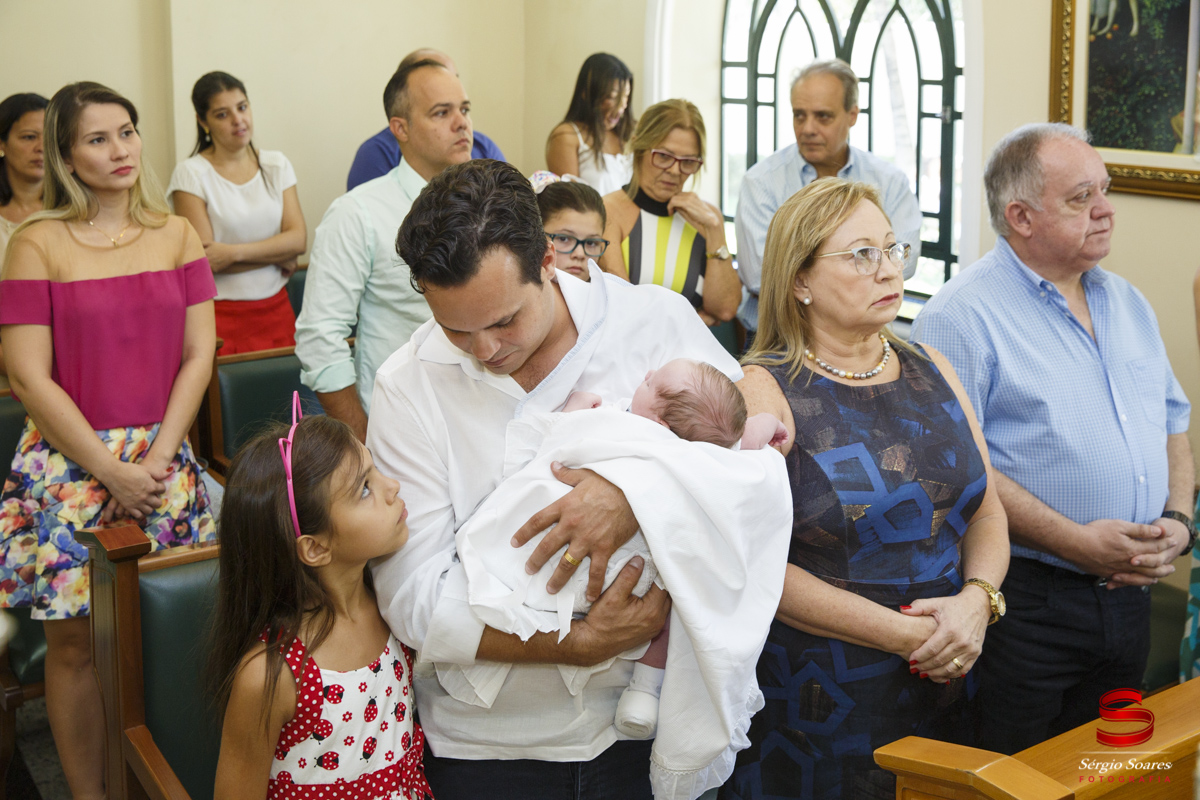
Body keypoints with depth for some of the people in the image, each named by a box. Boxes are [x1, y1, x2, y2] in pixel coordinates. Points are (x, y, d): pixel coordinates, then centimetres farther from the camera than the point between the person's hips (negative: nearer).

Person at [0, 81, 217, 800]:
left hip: (164, 462, 2)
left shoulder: (176, 234, 7)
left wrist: (157, 460, -7)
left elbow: (199, 356, 3)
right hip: (69, 464, -2)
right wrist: (111, 471, -11)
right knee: (75, 641, 3)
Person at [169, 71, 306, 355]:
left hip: (276, 310, 4)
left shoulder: (276, 165, 9)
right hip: (222, 316, -4)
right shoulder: (191, 173, -4)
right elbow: (203, 260, -12)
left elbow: (298, 239, -2)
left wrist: (233, 253, -13)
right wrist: (276, 255, -5)